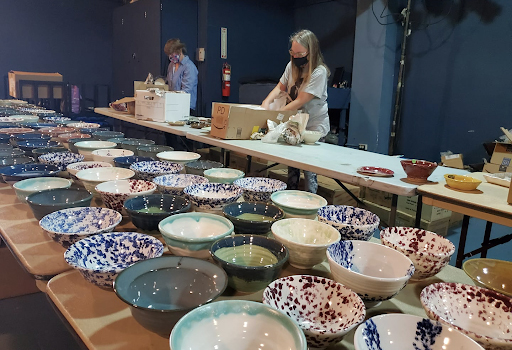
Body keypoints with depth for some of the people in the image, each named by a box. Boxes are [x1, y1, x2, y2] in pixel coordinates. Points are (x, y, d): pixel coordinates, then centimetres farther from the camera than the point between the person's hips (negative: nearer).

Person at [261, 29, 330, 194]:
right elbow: (280, 86, 12)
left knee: (309, 169, -6)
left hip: (314, 126, -6)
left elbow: (300, 101, -22)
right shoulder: (292, 66, 1)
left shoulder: (319, 72, -19)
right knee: (292, 165, 11)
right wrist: (266, 103, -7)